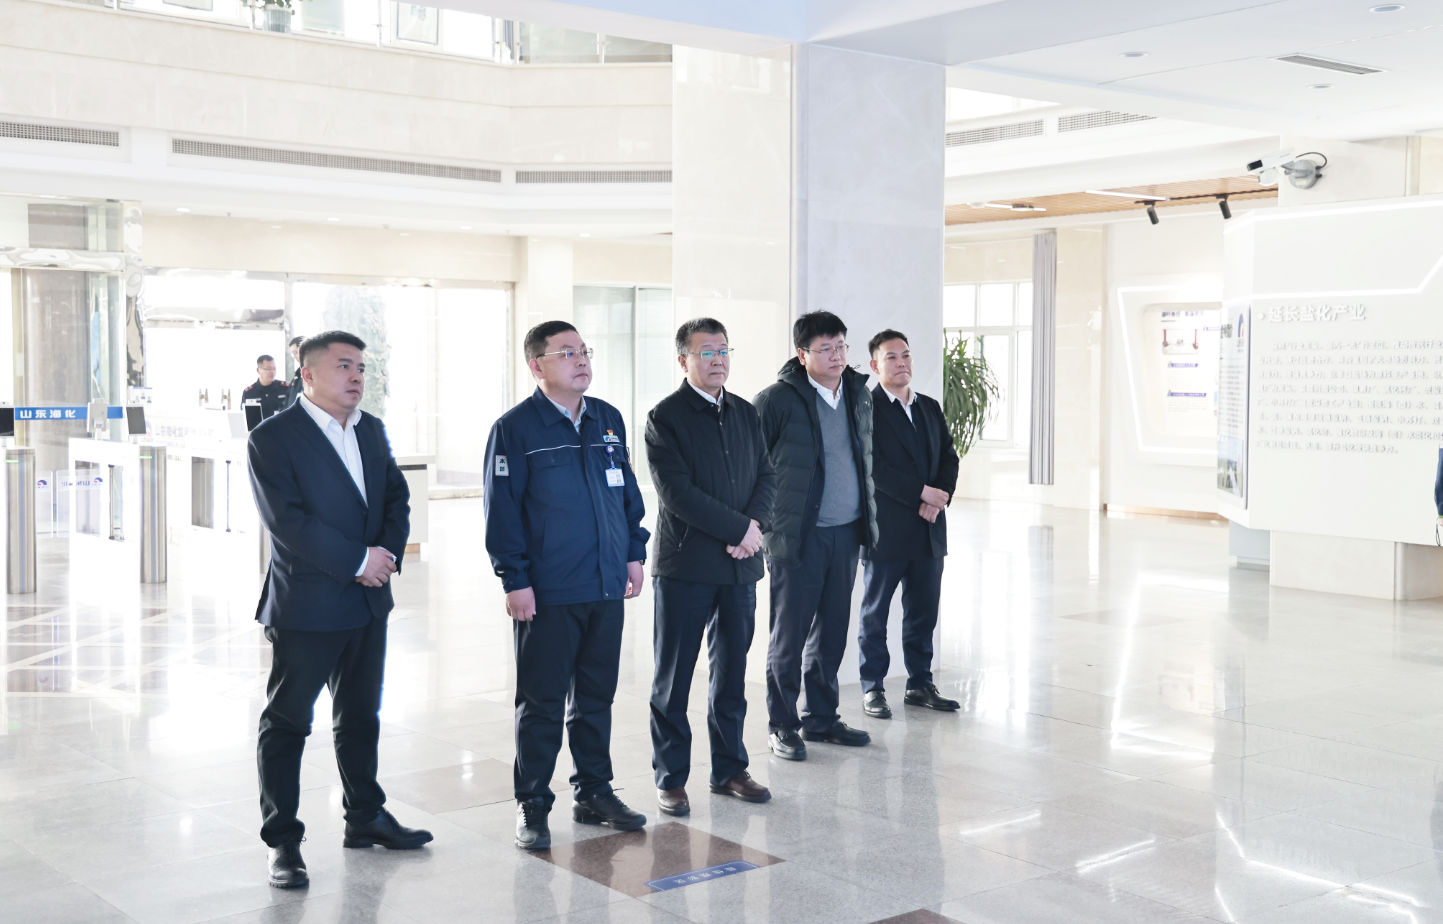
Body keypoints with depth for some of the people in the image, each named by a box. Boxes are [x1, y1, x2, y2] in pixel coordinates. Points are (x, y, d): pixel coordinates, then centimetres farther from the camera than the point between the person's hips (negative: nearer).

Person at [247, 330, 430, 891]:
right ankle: (282, 841, 12)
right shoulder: (272, 438, -12)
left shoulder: (372, 431, 10)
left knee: (360, 716, 19)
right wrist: (358, 560, -19)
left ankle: (365, 818, 33)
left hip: (368, 602, 7)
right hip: (304, 606, -7)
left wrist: (389, 553, -7)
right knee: (287, 723, 3)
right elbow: (287, 521, -20)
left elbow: (396, 496, 12)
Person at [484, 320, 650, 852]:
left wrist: (635, 552, 12)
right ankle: (532, 805, 14)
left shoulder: (608, 420, 10)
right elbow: (502, 509, -9)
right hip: (547, 595, -5)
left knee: (597, 696, 14)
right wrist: (515, 580, -12)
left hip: (607, 588, 5)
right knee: (541, 703, 3)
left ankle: (594, 793, 26)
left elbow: (628, 491, 17)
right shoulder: (515, 429, -7)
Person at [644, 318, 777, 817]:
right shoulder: (665, 417, -7)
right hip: (685, 567, -5)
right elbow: (678, 493, -15)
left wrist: (755, 523, -10)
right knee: (673, 678, 3)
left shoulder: (746, 414, 13)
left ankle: (729, 769, 24)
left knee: (732, 674, 13)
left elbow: (767, 476, 9)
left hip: (740, 567, 5)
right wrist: (740, 528, -14)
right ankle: (671, 778, 13)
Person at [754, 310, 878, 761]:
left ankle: (821, 718, 24)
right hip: (798, 536, -6)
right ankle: (782, 725, 13)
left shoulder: (859, 394, 10)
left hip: (846, 532, 6)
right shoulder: (777, 399, -10)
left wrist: (867, 518, 17)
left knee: (832, 631, 12)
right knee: (790, 635, 1)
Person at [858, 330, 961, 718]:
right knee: (875, 613, 5)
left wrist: (939, 499, -7)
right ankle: (872, 687, 14)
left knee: (924, 611, 11)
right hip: (885, 529, -6)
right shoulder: (865, 408, -7)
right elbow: (873, 466, -15)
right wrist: (922, 492, -16)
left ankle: (920, 684, 21)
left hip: (929, 530, 6)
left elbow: (948, 456, 11)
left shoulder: (930, 408, 15)